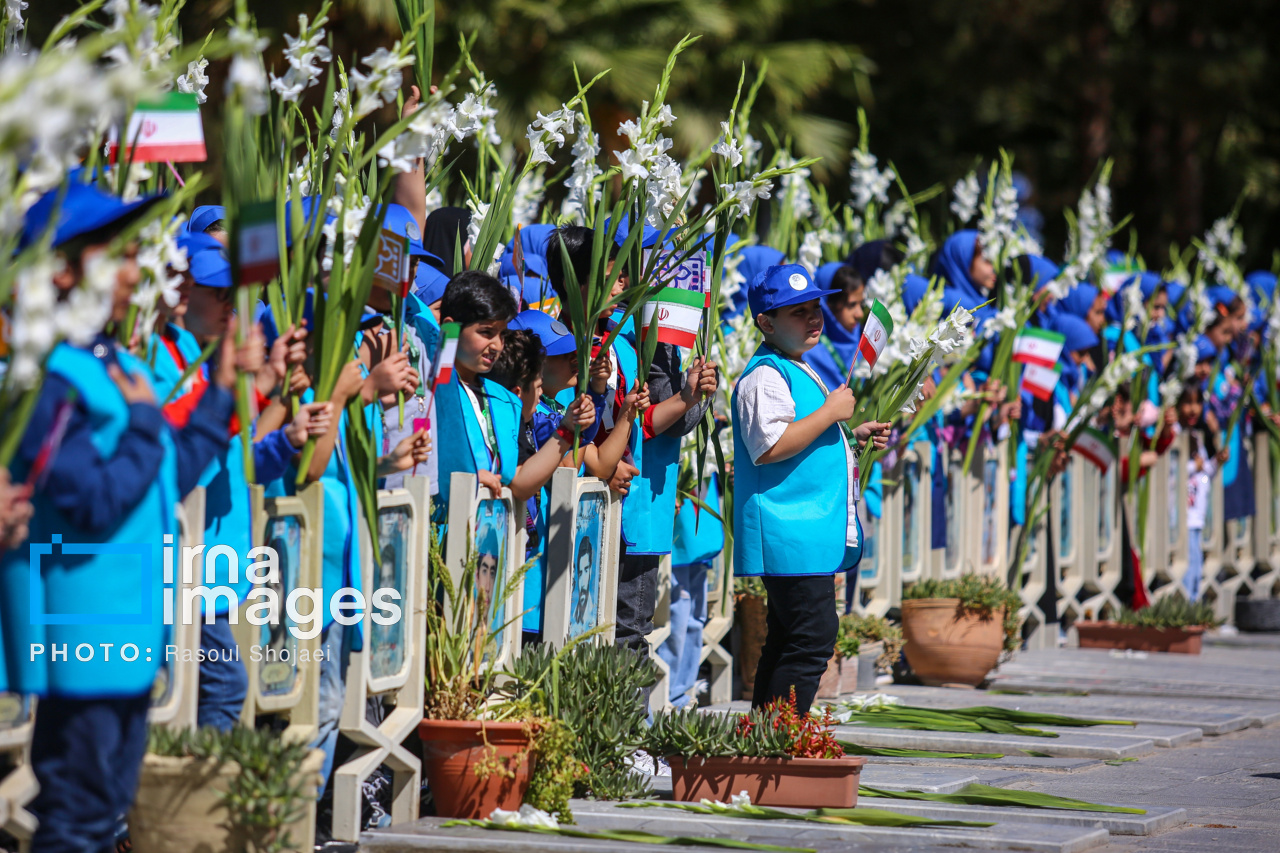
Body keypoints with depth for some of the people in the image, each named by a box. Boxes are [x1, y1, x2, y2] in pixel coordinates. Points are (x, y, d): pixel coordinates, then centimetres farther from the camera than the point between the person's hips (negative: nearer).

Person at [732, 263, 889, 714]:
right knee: (813, 638, -14)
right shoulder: (765, 376, -13)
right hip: (791, 536, -11)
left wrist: (855, 436, 18)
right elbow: (769, 447, -24)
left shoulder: (796, 370, 21)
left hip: (812, 533, 11)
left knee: (788, 640, 12)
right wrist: (831, 413, -18)